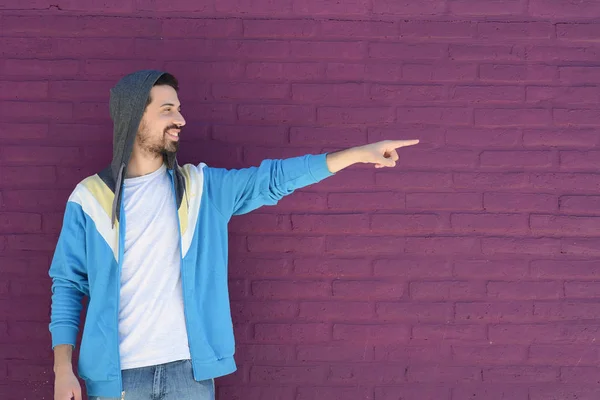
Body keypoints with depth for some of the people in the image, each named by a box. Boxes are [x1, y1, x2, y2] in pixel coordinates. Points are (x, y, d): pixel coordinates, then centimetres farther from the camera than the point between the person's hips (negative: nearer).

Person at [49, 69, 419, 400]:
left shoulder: (201, 187, 5)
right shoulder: (90, 198, -1)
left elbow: (274, 179, 2)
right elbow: (68, 284, 1)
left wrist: (361, 152, -4)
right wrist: (63, 369, -6)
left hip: (190, 368, 2)